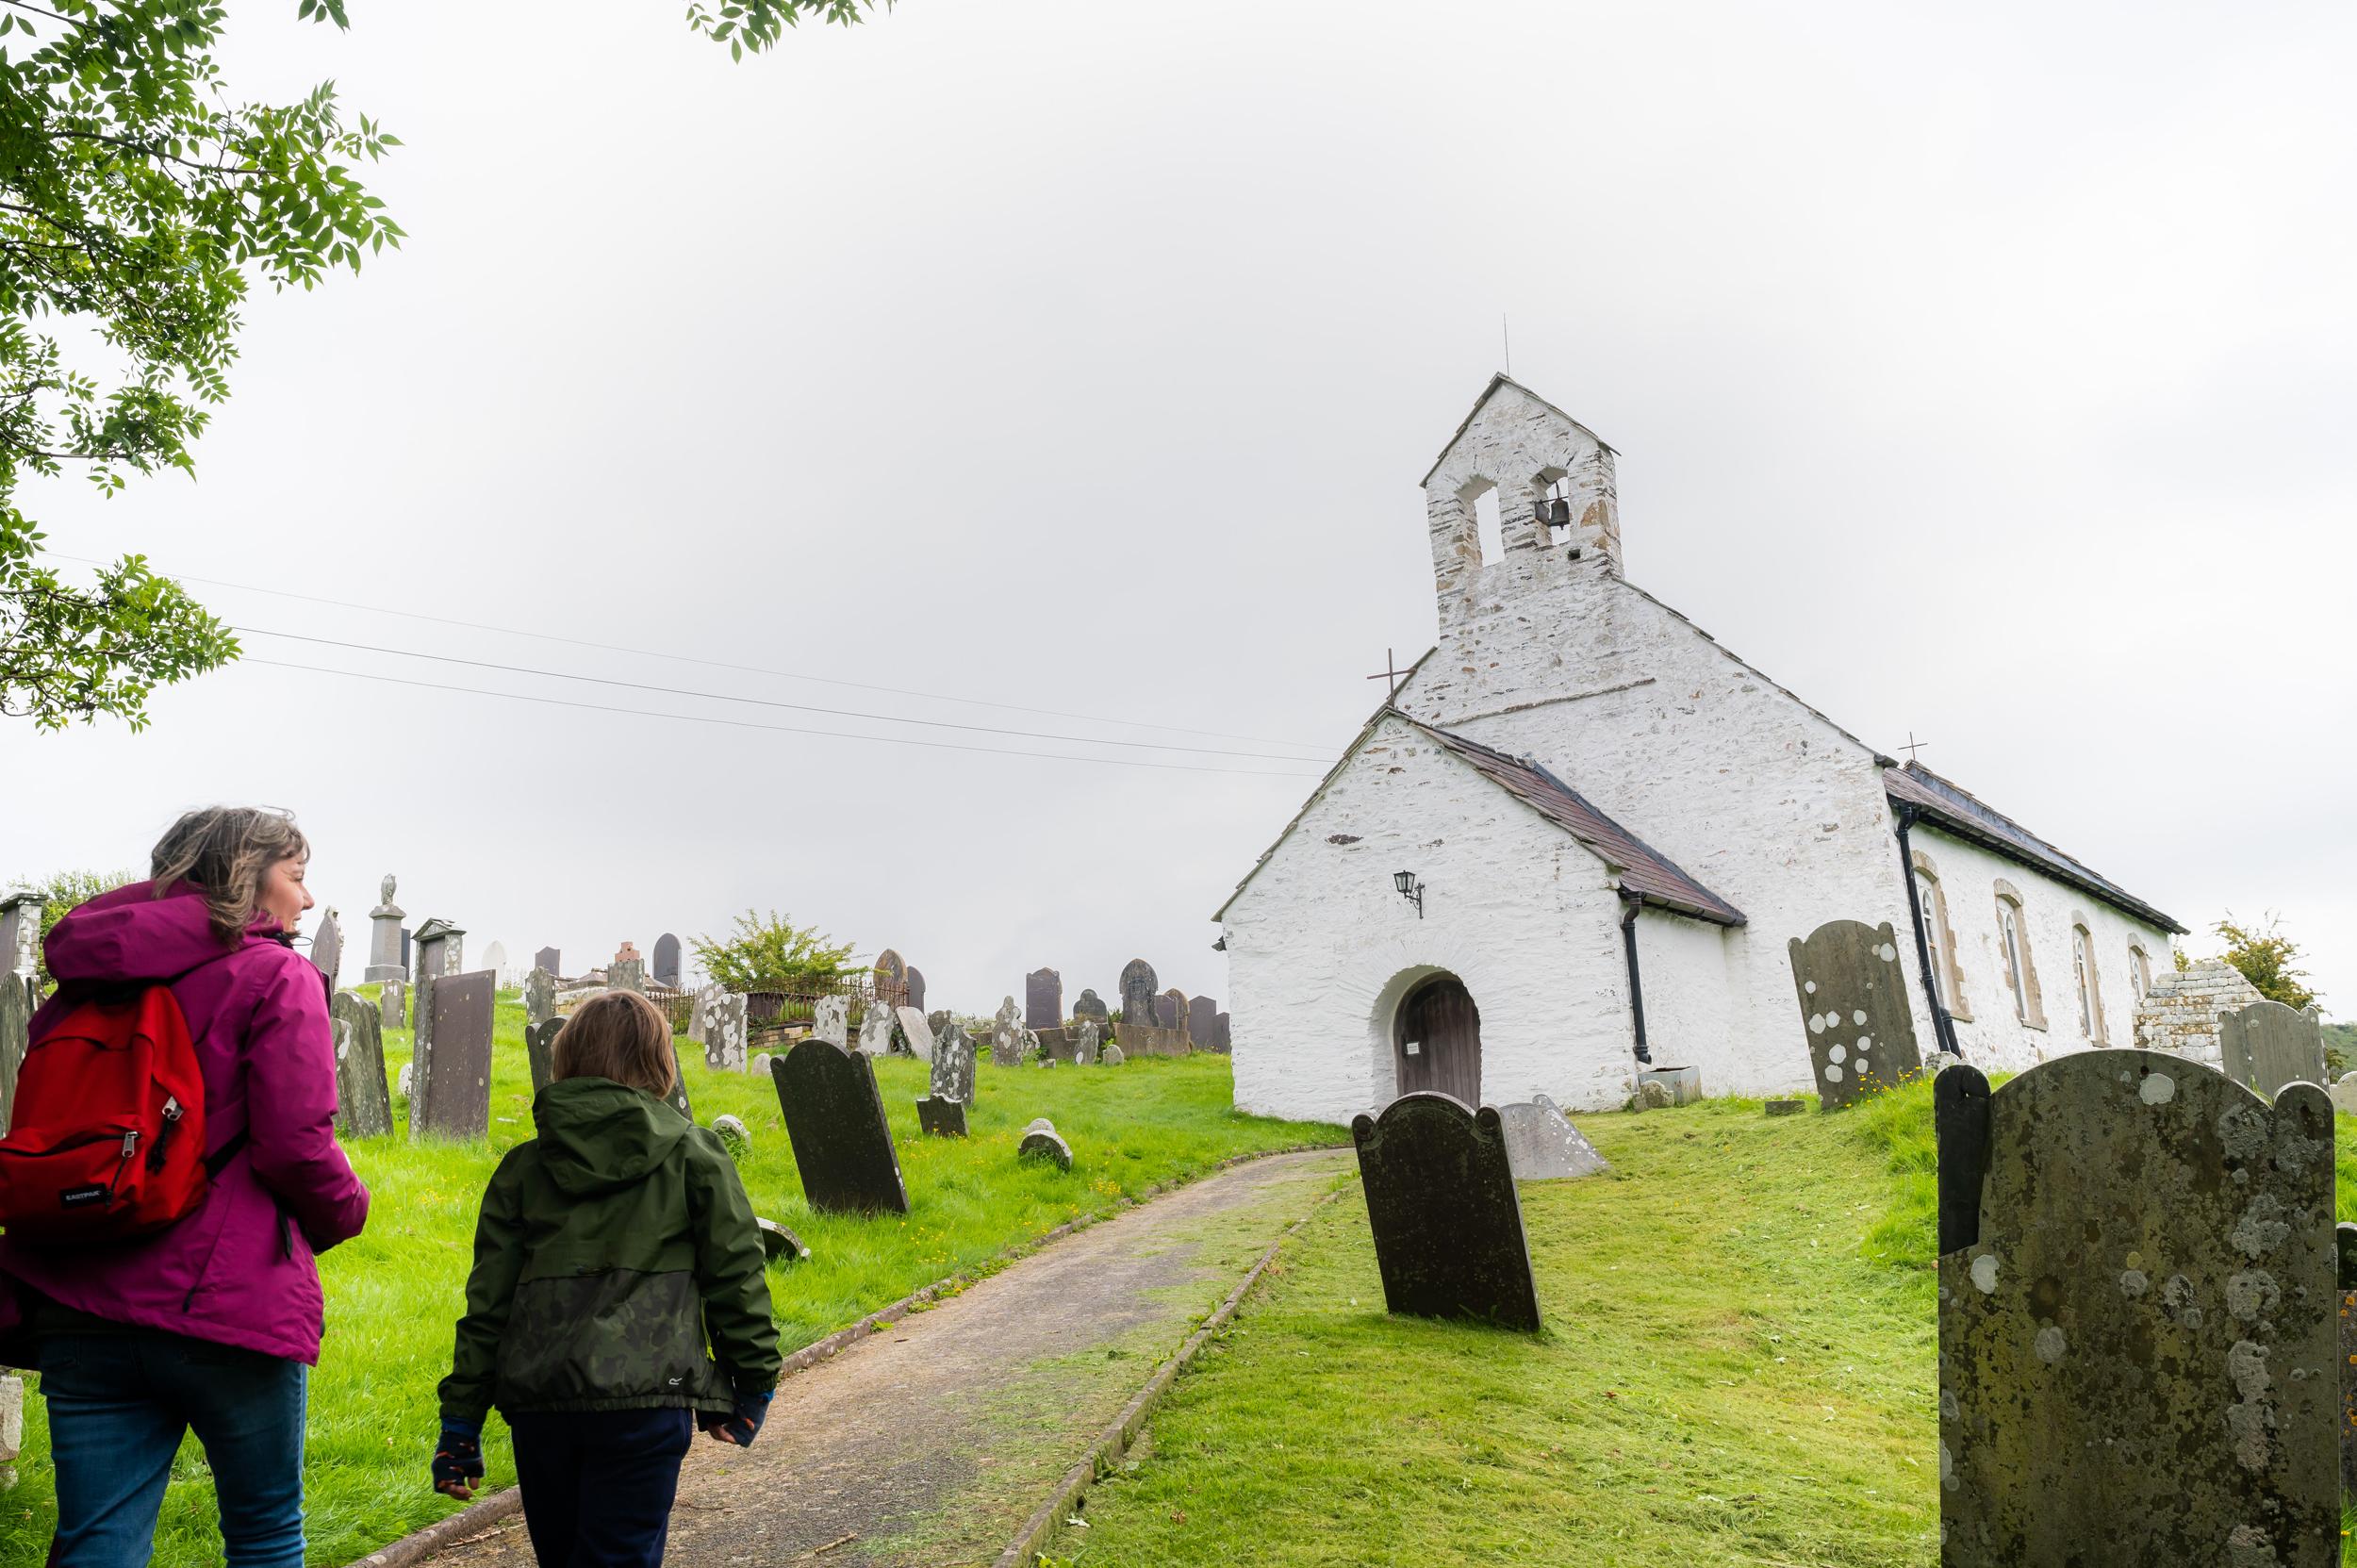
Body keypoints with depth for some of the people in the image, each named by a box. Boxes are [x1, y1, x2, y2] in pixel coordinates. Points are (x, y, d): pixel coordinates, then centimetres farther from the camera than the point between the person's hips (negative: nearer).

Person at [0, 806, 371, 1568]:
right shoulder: (274, 976, -9)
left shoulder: (85, 981, 12)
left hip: (81, 1306, 6)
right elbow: (294, 1142, -17)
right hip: (226, 1304, -5)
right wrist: (345, 1211, 4)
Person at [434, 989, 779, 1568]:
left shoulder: (523, 1166, 9)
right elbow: (735, 1274, 1)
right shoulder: (694, 1155, 1)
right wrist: (753, 1385, 10)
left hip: (536, 1400, 4)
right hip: (643, 1397, -3)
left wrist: (460, 1423, 13)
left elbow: (487, 1299, 7)